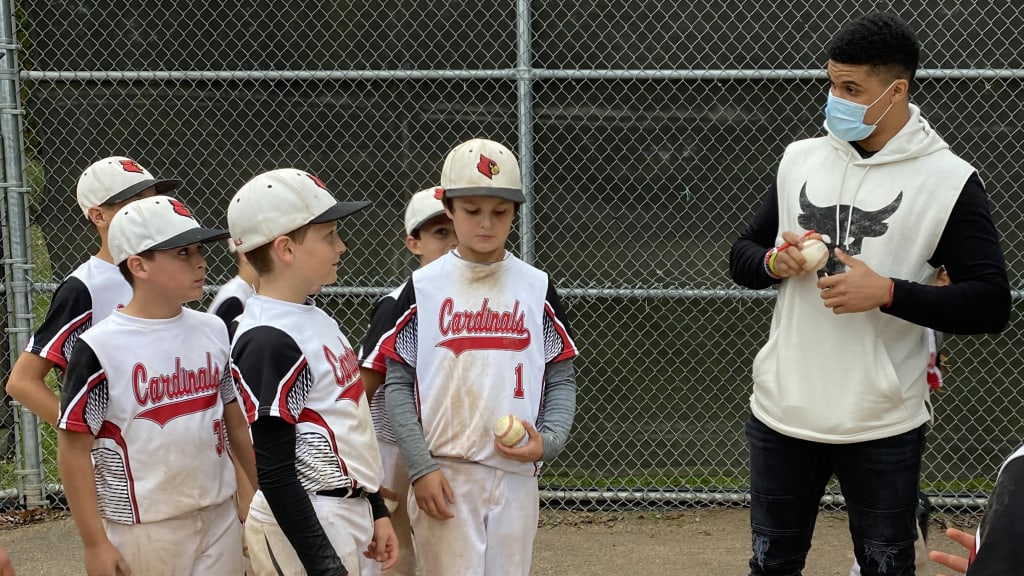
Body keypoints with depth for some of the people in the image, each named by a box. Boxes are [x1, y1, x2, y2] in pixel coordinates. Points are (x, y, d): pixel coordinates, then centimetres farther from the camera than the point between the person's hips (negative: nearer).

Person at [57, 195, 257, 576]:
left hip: (221, 517, 5)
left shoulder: (214, 332, 4)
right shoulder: (100, 348, -13)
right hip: (143, 528, -5)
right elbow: (74, 450, -10)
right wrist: (95, 543, -11)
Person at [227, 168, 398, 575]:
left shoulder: (316, 319, 10)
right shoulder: (269, 340, -18)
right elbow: (274, 473, -21)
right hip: (302, 525, -9)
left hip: (345, 510, 9)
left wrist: (375, 510, 19)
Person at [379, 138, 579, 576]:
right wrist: (420, 467, -9)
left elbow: (561, 379, 7)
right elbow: (398, 383, -1)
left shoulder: (537, 288, 4)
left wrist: (549, 439, -11)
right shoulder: (424, 287, -1)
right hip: (444, 474, -2)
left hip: (516, 472, 2)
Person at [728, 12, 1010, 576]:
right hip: (782, 413, 4)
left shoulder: (950, 181, -7)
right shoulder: (799, 159, 6)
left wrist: (886, 292, -21)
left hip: (883, 427, -3)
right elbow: (742, 255, 15)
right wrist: (775, 263, -8)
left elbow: (990, 304, -10)